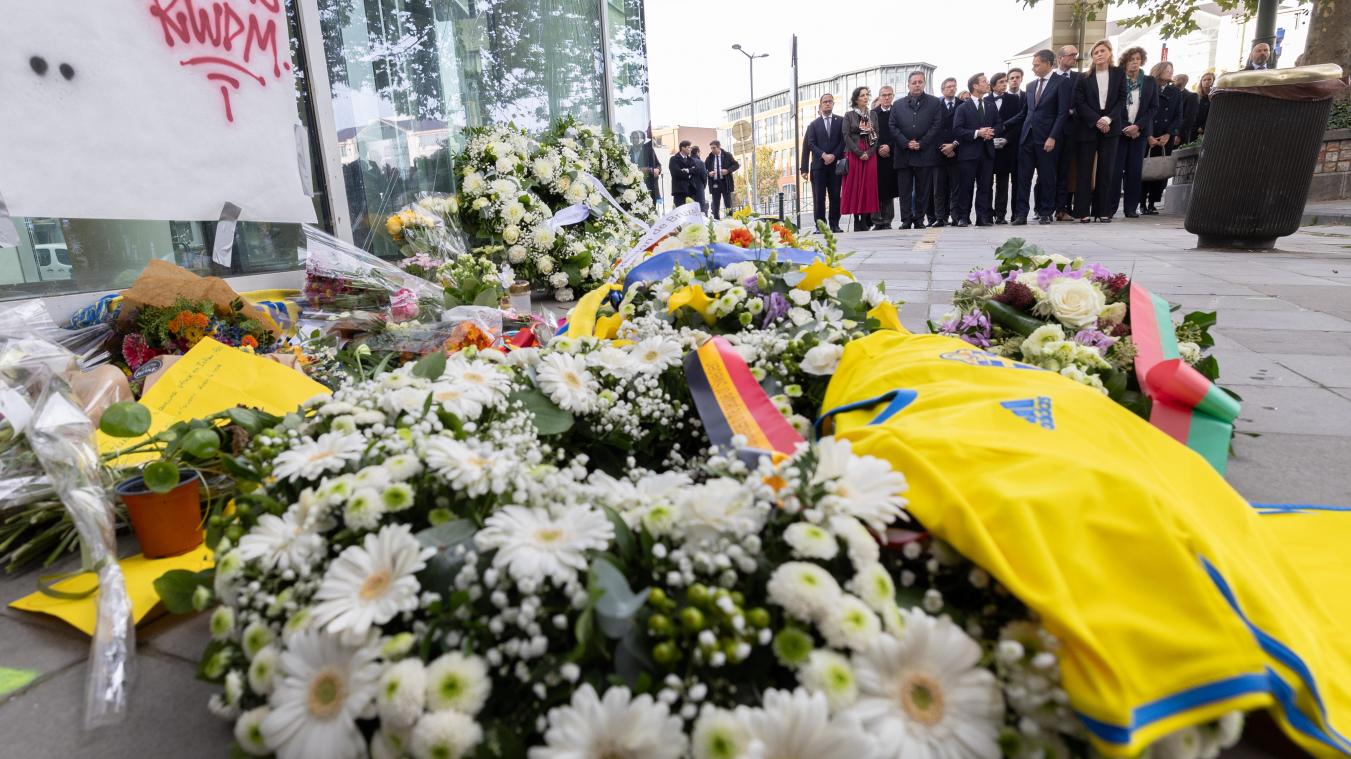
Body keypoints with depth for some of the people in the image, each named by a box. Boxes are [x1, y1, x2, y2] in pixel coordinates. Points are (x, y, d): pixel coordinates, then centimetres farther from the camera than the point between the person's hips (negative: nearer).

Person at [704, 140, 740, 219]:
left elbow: (737, 165, 4)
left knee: (728, 204, 0)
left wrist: (728, 170, -11)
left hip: (725, 183, -2)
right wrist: (708, 173, -8)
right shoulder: (709, 158, 6)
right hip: (714, 184, 2)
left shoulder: (727, 155, 2)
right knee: (715, 206, 3)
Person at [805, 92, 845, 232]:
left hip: (836, 164, 0)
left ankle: (834, 225, 3)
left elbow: (843, 141, 4)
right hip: (819, 165, 0)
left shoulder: (841, 121, 12)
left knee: (836, 196, -1)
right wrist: (824, 155, -11)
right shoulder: (813, 124, 14)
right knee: (819, 198, -4)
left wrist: (834, 156, -10)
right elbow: (811, 144, 4)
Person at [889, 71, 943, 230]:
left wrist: (921, 144, -9)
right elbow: (893, 127, 5)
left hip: (925, 153, -1)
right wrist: (906, 143, -8)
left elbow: (936, 126, 0)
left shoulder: (935, 103, 8)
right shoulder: (898, 105, 13)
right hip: (903, 154, 1)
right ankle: (906, 220, 3)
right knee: (904, 190, 0)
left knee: (923, 190, 1)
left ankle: (919, 220, 7)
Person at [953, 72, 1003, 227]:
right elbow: (957, 130, -9)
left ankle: (983, 217, 6)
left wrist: (992, 132, -6)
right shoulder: (963, 108, 0)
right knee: (966, 186, -2)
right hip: (969, 152, -4)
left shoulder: (991, 106, 16)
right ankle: (963, 217, 3)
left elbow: (999, 125, 16)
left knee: (985, 186, 3)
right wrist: (977, 133, -17)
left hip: (987, 152, 4)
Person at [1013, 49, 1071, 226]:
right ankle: (1021, 214, -1)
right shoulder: (1031, 85, 16)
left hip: (1047, 138, -5)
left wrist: (1053, 137, -15)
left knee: (1047, 177, 1)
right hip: (1027, 136, 5)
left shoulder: (1062, 82, -1)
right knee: (1023, 176, -2)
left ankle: (1045, 213, 9)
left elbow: (1063, 112, -8)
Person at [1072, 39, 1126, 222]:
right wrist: (1097, 120, -13)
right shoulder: (1084, 78, 5)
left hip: (1110, 127, 1)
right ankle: (1083, 211, -2)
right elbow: (1079, 103, -3)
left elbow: (1122, 100, 4)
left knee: (1105, 170, 0)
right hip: (1088, 127, -1)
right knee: (1084, 170, -4)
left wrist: (1108, 119, -13)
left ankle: (1102, 211, 3)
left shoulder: (1119, 74, 9)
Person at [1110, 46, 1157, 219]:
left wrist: (1138, 126, -9)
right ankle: (1110, 207, -6)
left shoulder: (1150, 82, 11)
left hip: (1140, 131, 2)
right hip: (1119, 130, -2)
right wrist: (1124, 128, -9)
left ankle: (1131, 208, 2)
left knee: (1134, 170, 0)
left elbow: (1153, 107, 6)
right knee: (1115, 169, -8)